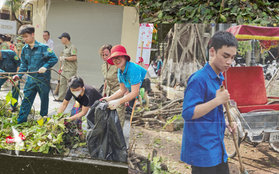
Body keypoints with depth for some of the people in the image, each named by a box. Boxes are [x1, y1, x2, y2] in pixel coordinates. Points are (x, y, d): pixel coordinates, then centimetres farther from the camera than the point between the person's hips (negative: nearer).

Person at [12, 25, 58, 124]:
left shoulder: (43, 47, -13)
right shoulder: (24, 49, 4)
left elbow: (54, 59, -11)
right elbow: (24, 65, 12)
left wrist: (45, 67, -23)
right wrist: (19, 75, -2)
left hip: (43, 79, -4)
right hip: (31, 79, 4)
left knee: (44, 100, 12)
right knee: (26, 100, 4)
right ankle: (20, 122, 11)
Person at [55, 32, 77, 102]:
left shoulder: (72, 47, -13)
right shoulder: (66, 48, 17)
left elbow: (74, 58, -24)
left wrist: (64, 58, -18)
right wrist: (63, 66, 21)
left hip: (71, 70, -10)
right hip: (65, 69, 10)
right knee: (62, 83, 12)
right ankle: (61, 98, 21)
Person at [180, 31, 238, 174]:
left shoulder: (219, 79, 10)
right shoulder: (199, 79, -18)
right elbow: (187, 113, -24)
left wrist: (225, 123, 4)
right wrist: (218, 100, -26)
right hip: (202, 150, -9)